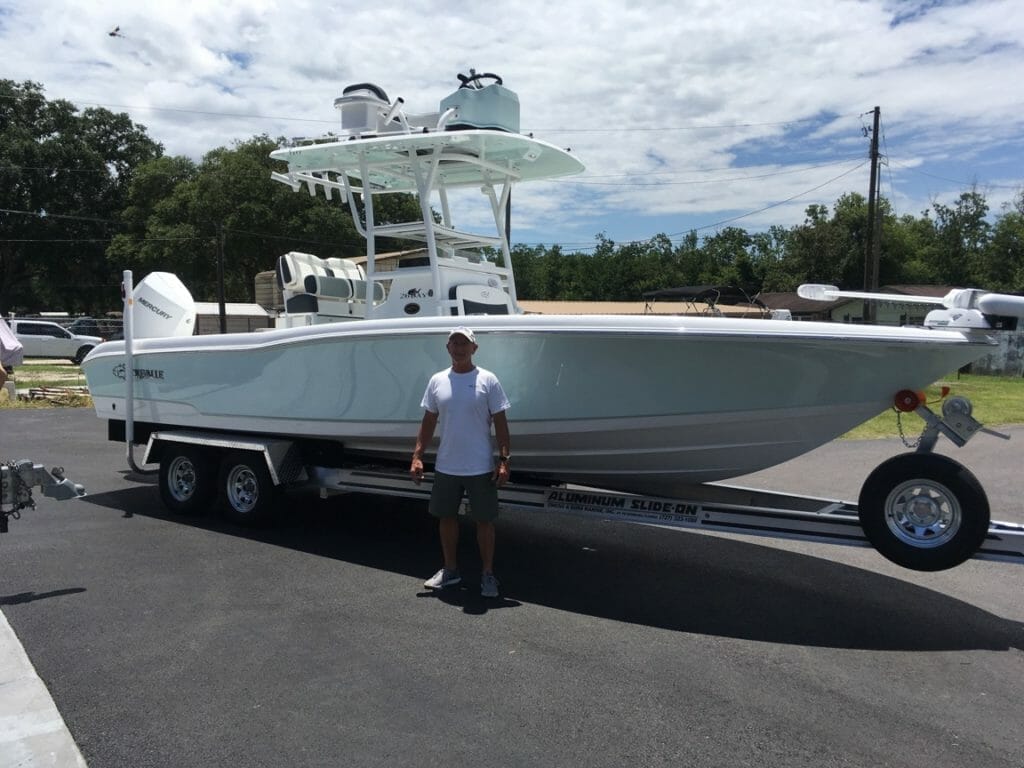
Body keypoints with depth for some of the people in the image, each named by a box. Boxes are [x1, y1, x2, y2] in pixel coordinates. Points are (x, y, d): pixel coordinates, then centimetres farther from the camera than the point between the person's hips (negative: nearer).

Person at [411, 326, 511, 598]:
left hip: (481, 468, -3)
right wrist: (417, 456, 3)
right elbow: (428, 422, 8)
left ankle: (488, 574, 22)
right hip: (445, 467, 4)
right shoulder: (437, 381, 3)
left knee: (484, 521, 6)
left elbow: (500, 423, -6)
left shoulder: (488, 380, -7)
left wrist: (504, 460, -12)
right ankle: (450, 570, 32)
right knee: (446, 516, 15)